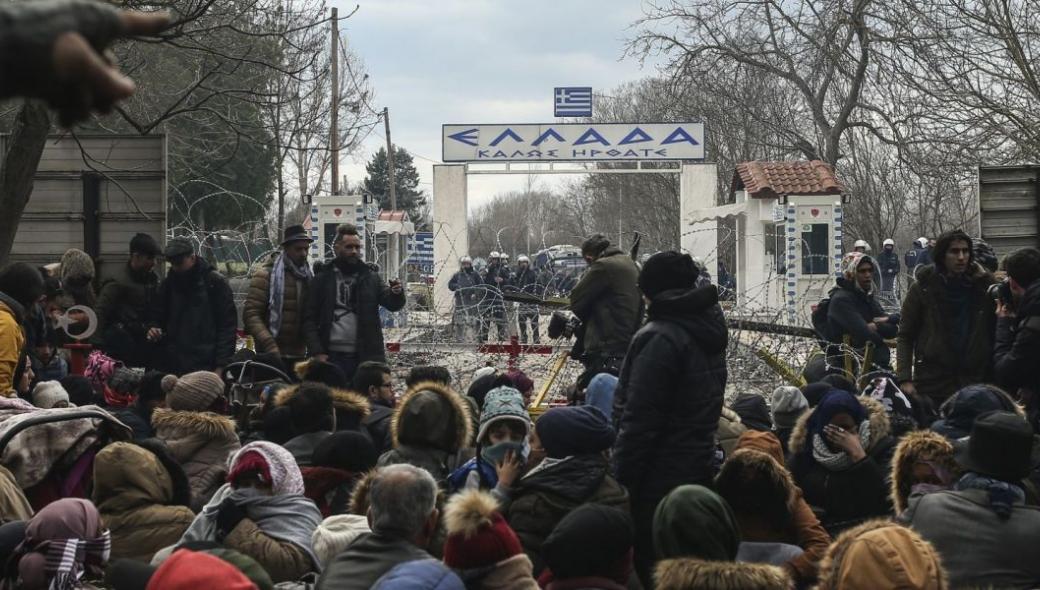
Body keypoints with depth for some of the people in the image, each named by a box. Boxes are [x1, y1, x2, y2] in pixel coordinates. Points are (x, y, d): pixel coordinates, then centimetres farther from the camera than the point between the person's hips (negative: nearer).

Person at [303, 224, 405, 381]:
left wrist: (397, 293, -24)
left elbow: (392, 303, -1)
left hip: (365, 357, 1)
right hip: (333, 357, -1)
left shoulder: (371, 277, 10)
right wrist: (316, 352, -7)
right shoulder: (322, 280, 7)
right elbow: (309, 319, 5)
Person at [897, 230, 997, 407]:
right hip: (933, 384, -1)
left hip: (974, 383, 1)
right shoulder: (923, 288, 1)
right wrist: (904, 378, -9)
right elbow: (905, 337, 2)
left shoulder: (982, 286, 4)